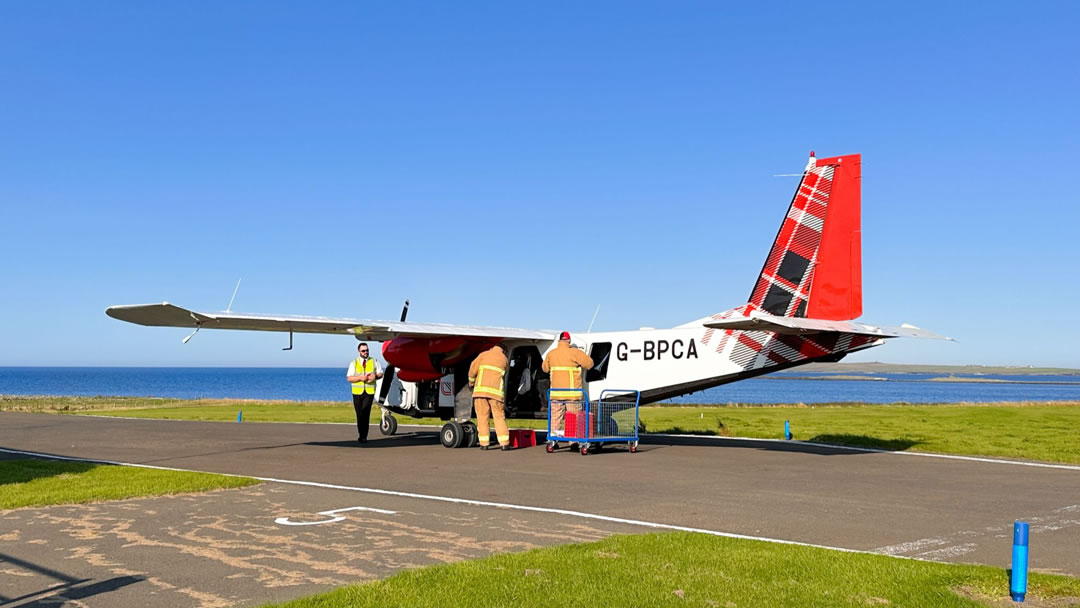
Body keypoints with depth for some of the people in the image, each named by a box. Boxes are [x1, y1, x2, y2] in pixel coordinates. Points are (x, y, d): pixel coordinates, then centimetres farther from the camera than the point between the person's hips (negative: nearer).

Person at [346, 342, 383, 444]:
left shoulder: (374, 362, 8)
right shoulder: (353, 363, 5)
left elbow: (380, 373, 12)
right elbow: (349, 378, -1)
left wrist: (375, 376, -11)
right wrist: (360, 378, -17)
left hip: (369, 391, -1)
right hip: (357, 392, 1)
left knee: (365, 413, -14)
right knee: (359, 414, 6)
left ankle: (363, 436, -10)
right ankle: (361, 435, 21)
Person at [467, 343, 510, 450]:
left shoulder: (484, 354, 12)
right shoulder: (504, 359, 17)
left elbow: (473, 368, 5)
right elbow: (503, 374, 18)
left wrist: (471, 382, 20)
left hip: (481, 389, 0)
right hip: (495, 391, 1)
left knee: (482, 417, 4)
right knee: (499, 417, 4)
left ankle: (484, 443, 2)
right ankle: (504, 443, -2)